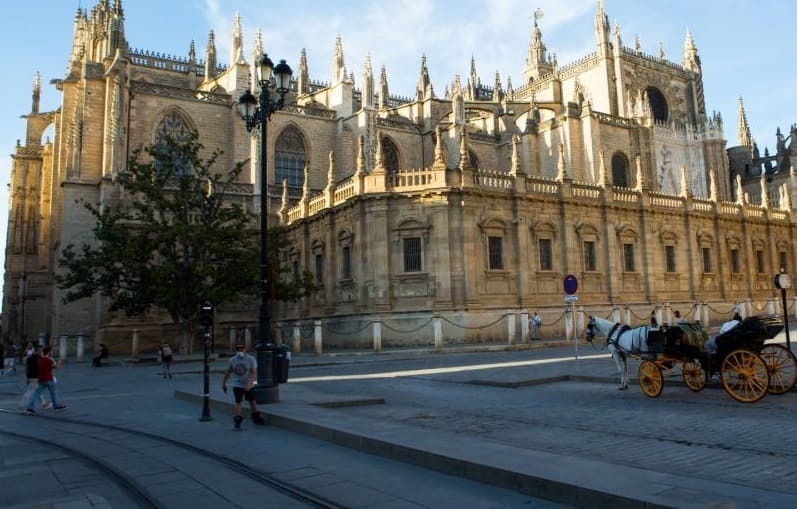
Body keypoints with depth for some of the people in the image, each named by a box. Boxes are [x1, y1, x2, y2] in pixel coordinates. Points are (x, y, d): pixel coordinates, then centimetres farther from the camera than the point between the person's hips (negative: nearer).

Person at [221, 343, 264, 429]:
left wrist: (250, 383, -34)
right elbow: (228, 372, 10)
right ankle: (237, 420, -2)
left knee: (252, 401, 12)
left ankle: (255, 416, 32)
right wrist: (224, 383, 13)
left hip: (249, 385, 0)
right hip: (237, 385, 0)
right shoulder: (232, 360, -4)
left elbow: (254, 373, -21)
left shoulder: (251, 359, -14)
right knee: (238, 402, -11)